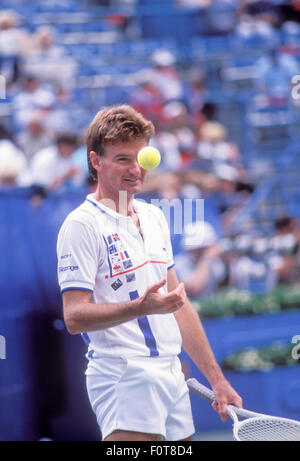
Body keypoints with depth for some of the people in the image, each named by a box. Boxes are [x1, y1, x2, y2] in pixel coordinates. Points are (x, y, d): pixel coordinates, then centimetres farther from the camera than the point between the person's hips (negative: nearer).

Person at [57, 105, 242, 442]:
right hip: (124, 376, -8)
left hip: (172, 376, 8)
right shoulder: (82, 225, -7)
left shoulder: (154, 218, 17)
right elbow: (75, 316, -14)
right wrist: (141, 307, -27)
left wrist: (216, 378, 18)